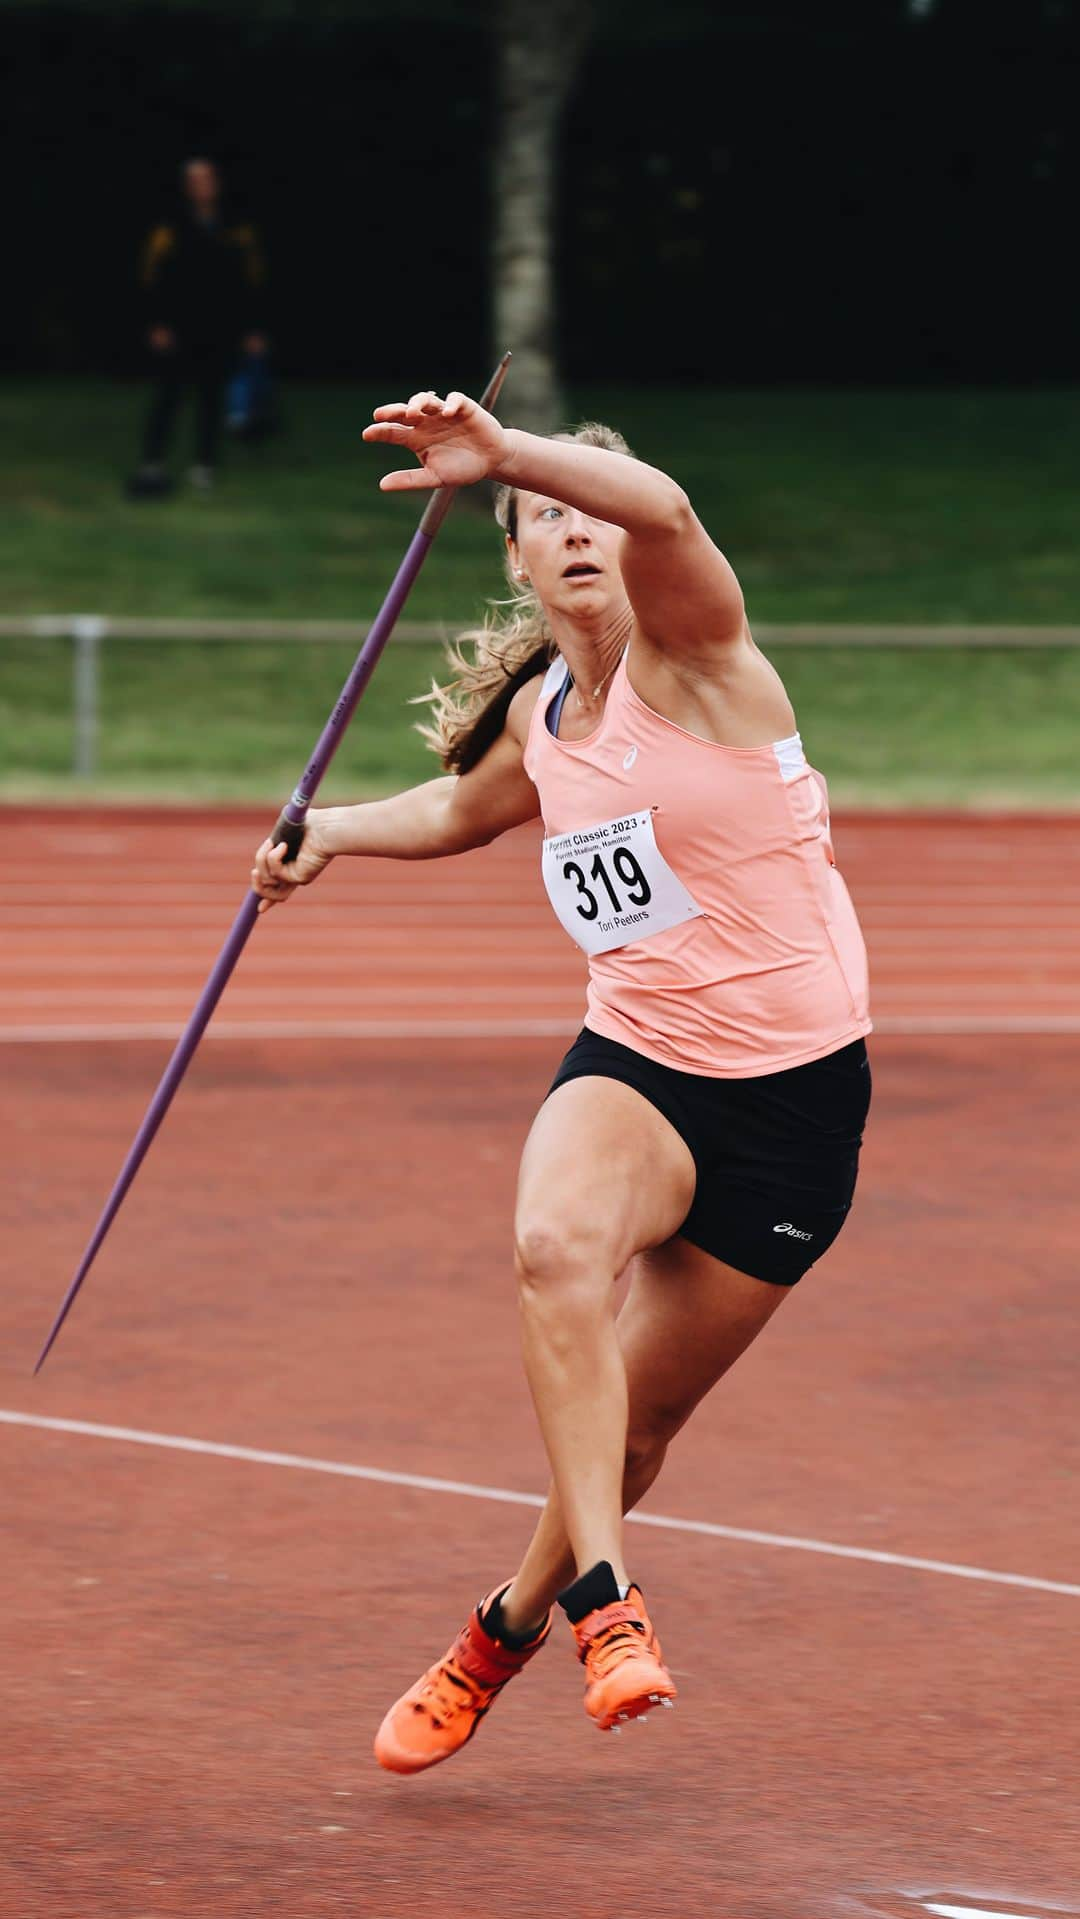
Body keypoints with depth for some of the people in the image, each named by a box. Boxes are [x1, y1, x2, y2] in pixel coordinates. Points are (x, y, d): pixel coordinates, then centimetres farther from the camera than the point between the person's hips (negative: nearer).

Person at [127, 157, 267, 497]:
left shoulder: (237, 233, 7)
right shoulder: (169, 233, 1)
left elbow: (252, 284, 10)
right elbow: (152, 282, -1)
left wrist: (252, 329, 5)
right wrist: (157, 325, -10)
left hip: (219, 335, 2)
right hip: (177, 330, -2)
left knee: (211, 398, 5)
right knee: (166, 395, -7)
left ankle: (205, 467, 10)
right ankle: (152, 465, -10)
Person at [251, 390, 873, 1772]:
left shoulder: (688, 651, -13)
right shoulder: (539, 717, 7)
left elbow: (664, 515, -38)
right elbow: (463, 808, 32)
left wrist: (500, 450, -51)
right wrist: (336, 830, 18)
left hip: (794, 1095, -4)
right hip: (635, 1061, 4)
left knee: (634, 1421, 5)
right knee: (557, 1245, -32)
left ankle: (506, 1630, 33)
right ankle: (603, 1599, -30)